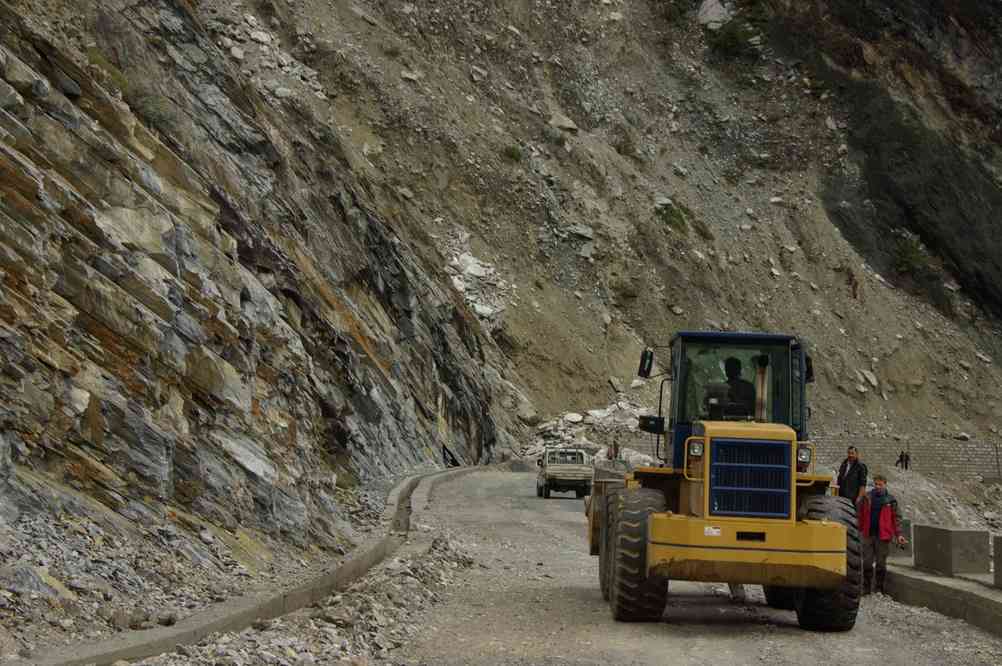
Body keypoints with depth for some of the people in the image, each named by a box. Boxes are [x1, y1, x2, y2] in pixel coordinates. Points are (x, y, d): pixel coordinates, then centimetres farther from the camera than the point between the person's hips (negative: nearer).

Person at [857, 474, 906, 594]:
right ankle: (866, 588, 13)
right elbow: (860, 514, 6)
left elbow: (896, 518, 3)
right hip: (868, 535, 1)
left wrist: (898, 534, -5)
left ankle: (879, 589, 13)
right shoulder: (866, 498, 5)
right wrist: (859, 529, 0)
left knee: (881, 563, 5)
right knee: (867, 562, 4)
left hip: (883, 536, -1)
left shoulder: (890, 500, 2)